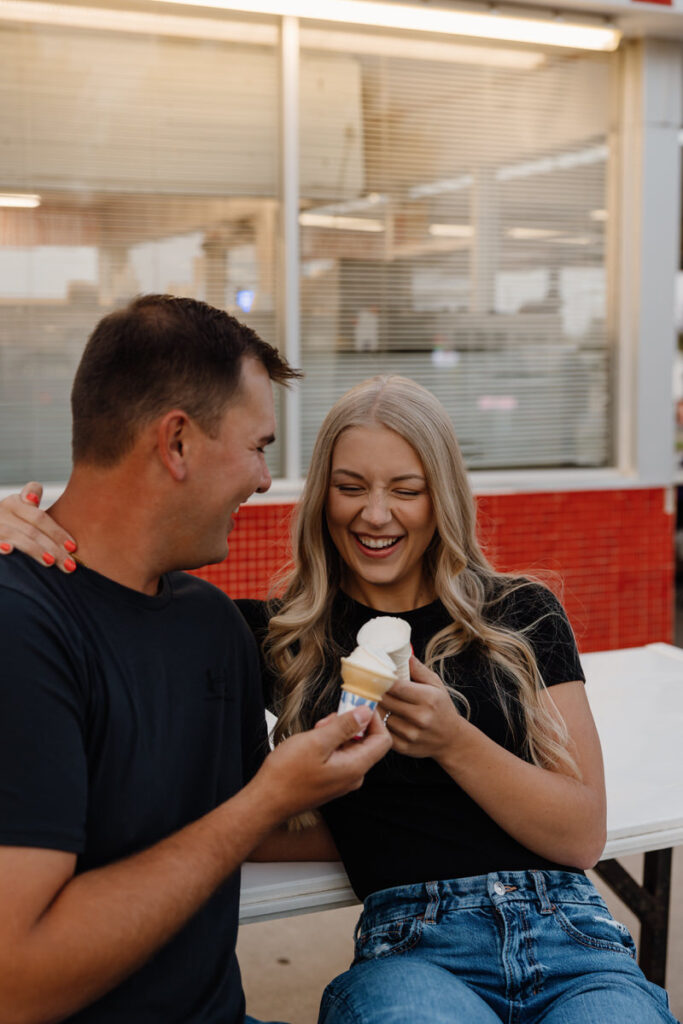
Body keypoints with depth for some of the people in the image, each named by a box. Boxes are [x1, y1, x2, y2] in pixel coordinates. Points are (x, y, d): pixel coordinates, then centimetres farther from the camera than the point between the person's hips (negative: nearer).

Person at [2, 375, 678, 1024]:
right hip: (412, 948, -1)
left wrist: (453, 741, -10)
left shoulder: (520, 615, 9)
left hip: (567, 931, 2)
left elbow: (583, 836, 5)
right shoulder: (279, 638, 9)